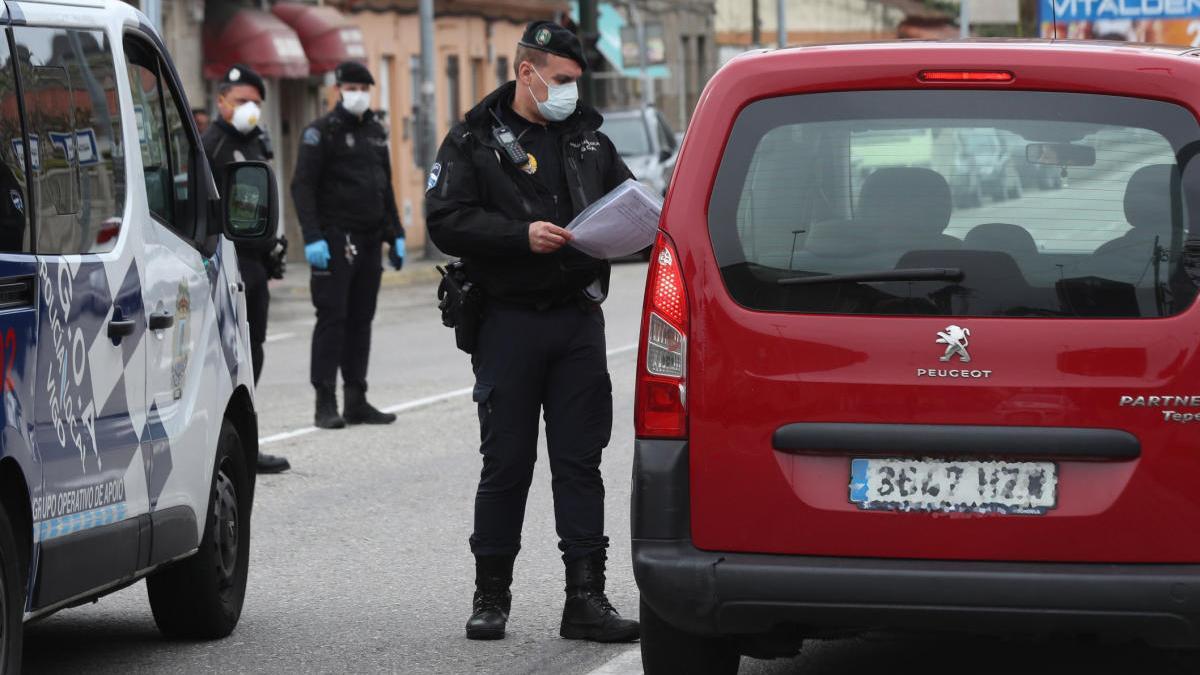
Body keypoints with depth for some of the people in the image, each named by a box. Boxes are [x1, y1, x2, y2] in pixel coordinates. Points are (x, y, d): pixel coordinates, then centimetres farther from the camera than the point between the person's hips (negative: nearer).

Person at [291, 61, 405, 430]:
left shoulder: (376, 132, 16)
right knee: (332, 318, -9)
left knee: (361, 320, 8)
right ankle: (325, 405, -8)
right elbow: (302, 186, -11)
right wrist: (312, 238, -19)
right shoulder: (322, 132, -5)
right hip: (336, 241, -7)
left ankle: (357, 402, 12)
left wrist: (395, 234, 17)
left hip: (369, 242, 7)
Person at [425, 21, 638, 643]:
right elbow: (446, 221, -10)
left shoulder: (588, 137, 15)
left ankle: (586, 598, 2)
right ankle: (490, 596, 14)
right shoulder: (474, 141, 0)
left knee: (581, 463, 2)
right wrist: (522, 235, -21)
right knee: (506, 464, 2)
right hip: (510, 319, -4)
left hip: (579, 318, 4)